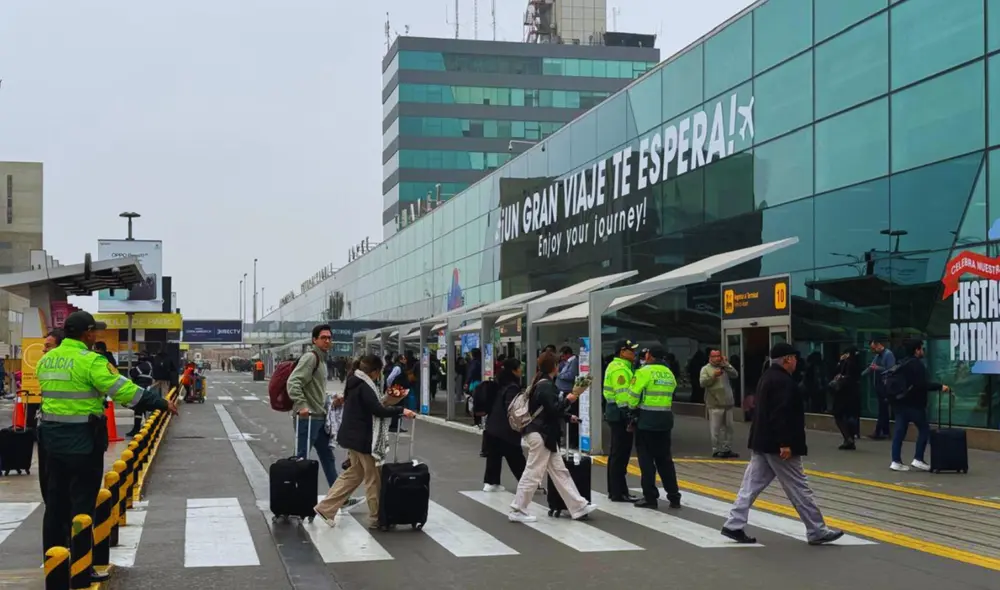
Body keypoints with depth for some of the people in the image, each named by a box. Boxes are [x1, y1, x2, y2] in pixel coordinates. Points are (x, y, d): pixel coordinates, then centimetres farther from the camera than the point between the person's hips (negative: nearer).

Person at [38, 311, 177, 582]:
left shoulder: (46, 360, 9)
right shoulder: (90, 361, -15)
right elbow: (125, 390, -19)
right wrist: (162, 404, -12)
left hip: (51, 438, 7)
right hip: (82, 440, -7)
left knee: (55, 501, 16)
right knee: (82, 504, 1)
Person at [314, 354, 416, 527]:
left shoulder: (355, 383, 11)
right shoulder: (364, 386, -19)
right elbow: (378, 410, -26)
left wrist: (383, 400, 19)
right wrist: (401, 410, -21)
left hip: (353, 435, 10)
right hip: (362, 438, -10)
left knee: (353, 474, 18)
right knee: (374, 478, 1)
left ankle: (326, 508, 16)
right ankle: (376, 518, 8)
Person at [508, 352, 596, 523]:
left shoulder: (542, 384, 14)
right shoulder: (546, 386, -17)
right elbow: (554, 410, -24)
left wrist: (568, 417, 29)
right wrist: (568, 399, -11)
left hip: (543, 434, 11)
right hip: (541, 435, -11)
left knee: (559, 471, 11)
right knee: (533, 474, -5)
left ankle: (578, 507, 14)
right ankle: (517, 511, 2)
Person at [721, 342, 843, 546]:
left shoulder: (767, 377, 15)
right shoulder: (783, 381, -18)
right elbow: (781, 415, -25)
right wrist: (785, 443, -25)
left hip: (761, 442, 10)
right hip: (776, 444, -10)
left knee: (751, 484, 8)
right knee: (799, 488, -1)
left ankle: (734, 525, 5)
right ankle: (817, 532, 7)